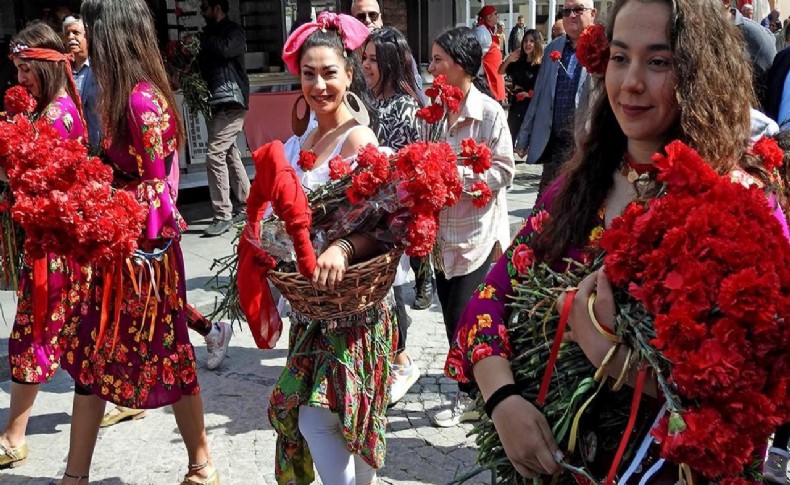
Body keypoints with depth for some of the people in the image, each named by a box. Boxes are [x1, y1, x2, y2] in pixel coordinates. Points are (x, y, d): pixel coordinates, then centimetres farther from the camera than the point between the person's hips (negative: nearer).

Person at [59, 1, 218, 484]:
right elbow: (124, 173, 9)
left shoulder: (140, 99, -19)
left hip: (143, 249, -9)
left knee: (167, 354, 5)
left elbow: (154, 190, -19)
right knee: (92, 353, 13)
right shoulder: (131, 95, 9)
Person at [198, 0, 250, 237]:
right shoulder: (213, 34, 16)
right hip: (218, 103, 9)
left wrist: (203, 39, -10)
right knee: (231, 155, 13)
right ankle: (246, 206, 23)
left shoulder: (234, 31, -5)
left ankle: (223, 215, -11)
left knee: (215, 155, -14)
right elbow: (206, 64, 17)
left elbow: (224, 49, -24)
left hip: (231, 103, -9)